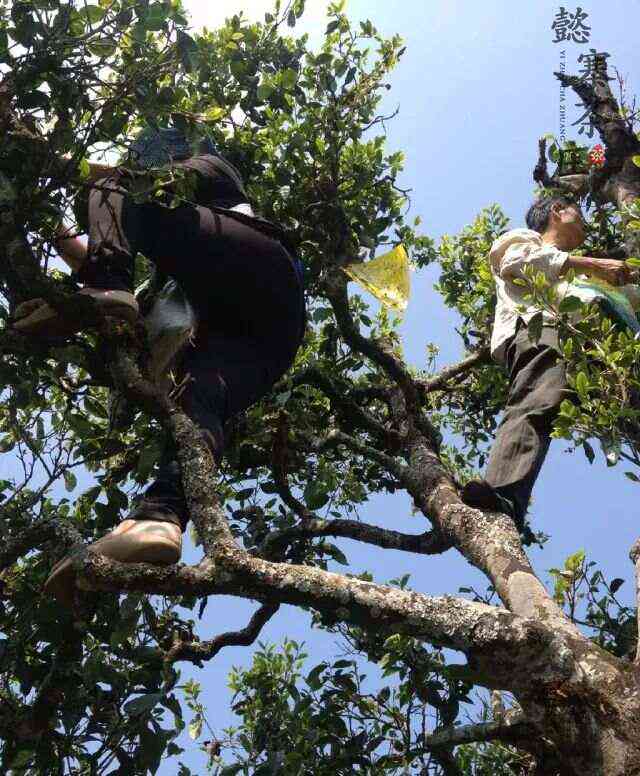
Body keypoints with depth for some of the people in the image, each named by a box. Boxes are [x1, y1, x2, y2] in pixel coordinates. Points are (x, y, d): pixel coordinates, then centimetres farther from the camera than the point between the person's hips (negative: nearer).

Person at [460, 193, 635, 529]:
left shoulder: (574, 271, 50)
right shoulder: (525, 237, 31)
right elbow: (514, 261, 5)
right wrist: (592, 265, 3)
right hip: (535, 326, -7)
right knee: (535, 405, -37)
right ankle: (501, 496, -57)